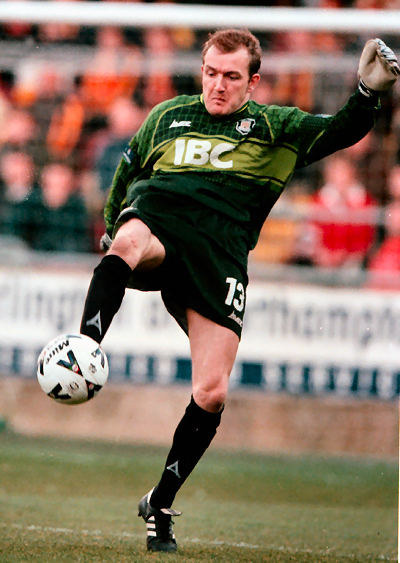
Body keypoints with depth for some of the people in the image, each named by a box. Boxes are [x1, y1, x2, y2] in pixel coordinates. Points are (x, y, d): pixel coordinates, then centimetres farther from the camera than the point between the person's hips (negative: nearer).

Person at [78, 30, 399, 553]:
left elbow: (337, 133, 6)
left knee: (211, 392, -11)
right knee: (129, 243, -41)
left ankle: (161, 504, 5)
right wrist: (113, 229, 26)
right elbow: (127, 172, 37)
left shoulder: (275, 128, 19)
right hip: (155, 215, 1)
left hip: (220, 245, -1)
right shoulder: (168, 116, 26)